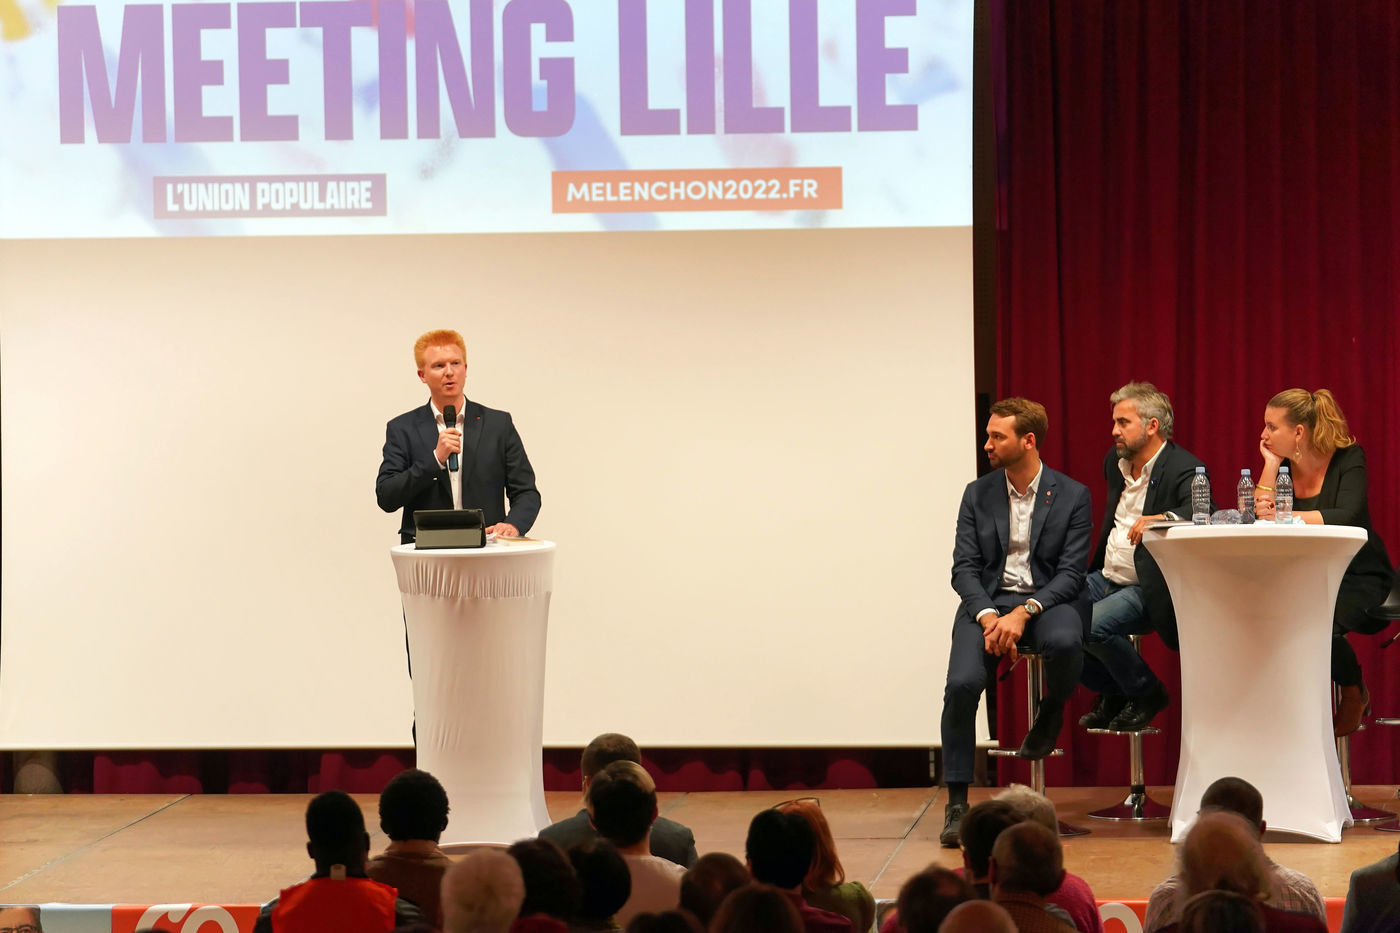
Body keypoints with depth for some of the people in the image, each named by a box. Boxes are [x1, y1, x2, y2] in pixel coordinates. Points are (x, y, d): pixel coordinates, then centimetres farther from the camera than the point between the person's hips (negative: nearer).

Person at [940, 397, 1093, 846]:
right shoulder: (978, 494, 8)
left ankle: (1051, 712, -3)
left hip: (1048, 599, -2)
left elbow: (1071, 573, -6)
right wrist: (988, 616, -17)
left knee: (1064, 641, -38)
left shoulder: (1072, 496, 0)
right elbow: (964, 568, 3)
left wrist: (1024, 612, -22)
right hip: (989, 601, 2)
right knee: (962, 684, -25)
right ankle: (957, 802, -15)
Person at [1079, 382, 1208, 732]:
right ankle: (1111, 691, 10)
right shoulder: (1115, 462, 13)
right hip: (1106, 579, 8)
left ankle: (1146, 694, -2)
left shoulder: (1184, 470, -13)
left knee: (1093, 625, -30)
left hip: (1146, 588, -8)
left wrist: (1163, 518, -47)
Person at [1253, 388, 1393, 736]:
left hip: (1358, 579, -5)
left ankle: (1354, 693, -2)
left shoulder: (1348, 459, -11)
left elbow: (1347, 516, -28)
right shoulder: (1282, 465, 4)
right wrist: (1271, 466, -11)